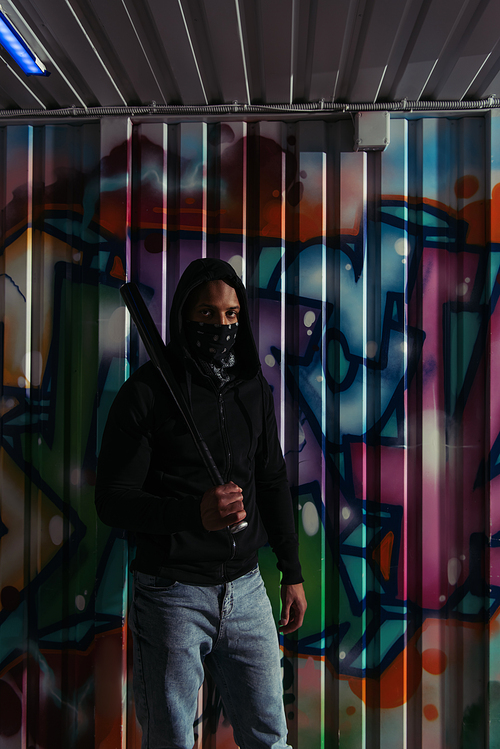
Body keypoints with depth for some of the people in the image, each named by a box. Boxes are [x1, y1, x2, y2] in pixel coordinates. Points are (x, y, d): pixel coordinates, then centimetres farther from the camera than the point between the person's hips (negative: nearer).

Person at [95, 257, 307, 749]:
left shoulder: (254, 389, 6)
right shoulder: (147, 391, -9)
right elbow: (111, 500, -11)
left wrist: (292, 573, 13)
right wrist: (194, 513, -27)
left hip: (246, 588, 4)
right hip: (172, 593, -4)